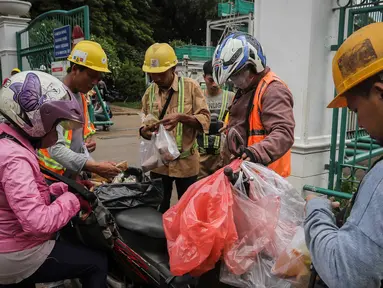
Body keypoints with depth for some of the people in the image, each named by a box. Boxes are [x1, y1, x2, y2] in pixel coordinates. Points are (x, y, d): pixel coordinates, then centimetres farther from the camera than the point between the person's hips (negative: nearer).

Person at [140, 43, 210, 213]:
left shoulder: (191, 87, -7)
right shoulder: (149, 92, 4)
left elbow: (205, 119, -9)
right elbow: (143, 127, 10)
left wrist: (181, 117, -26)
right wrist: (145, 131, -14)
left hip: (186, 162, -3)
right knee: (159, 209, 16)